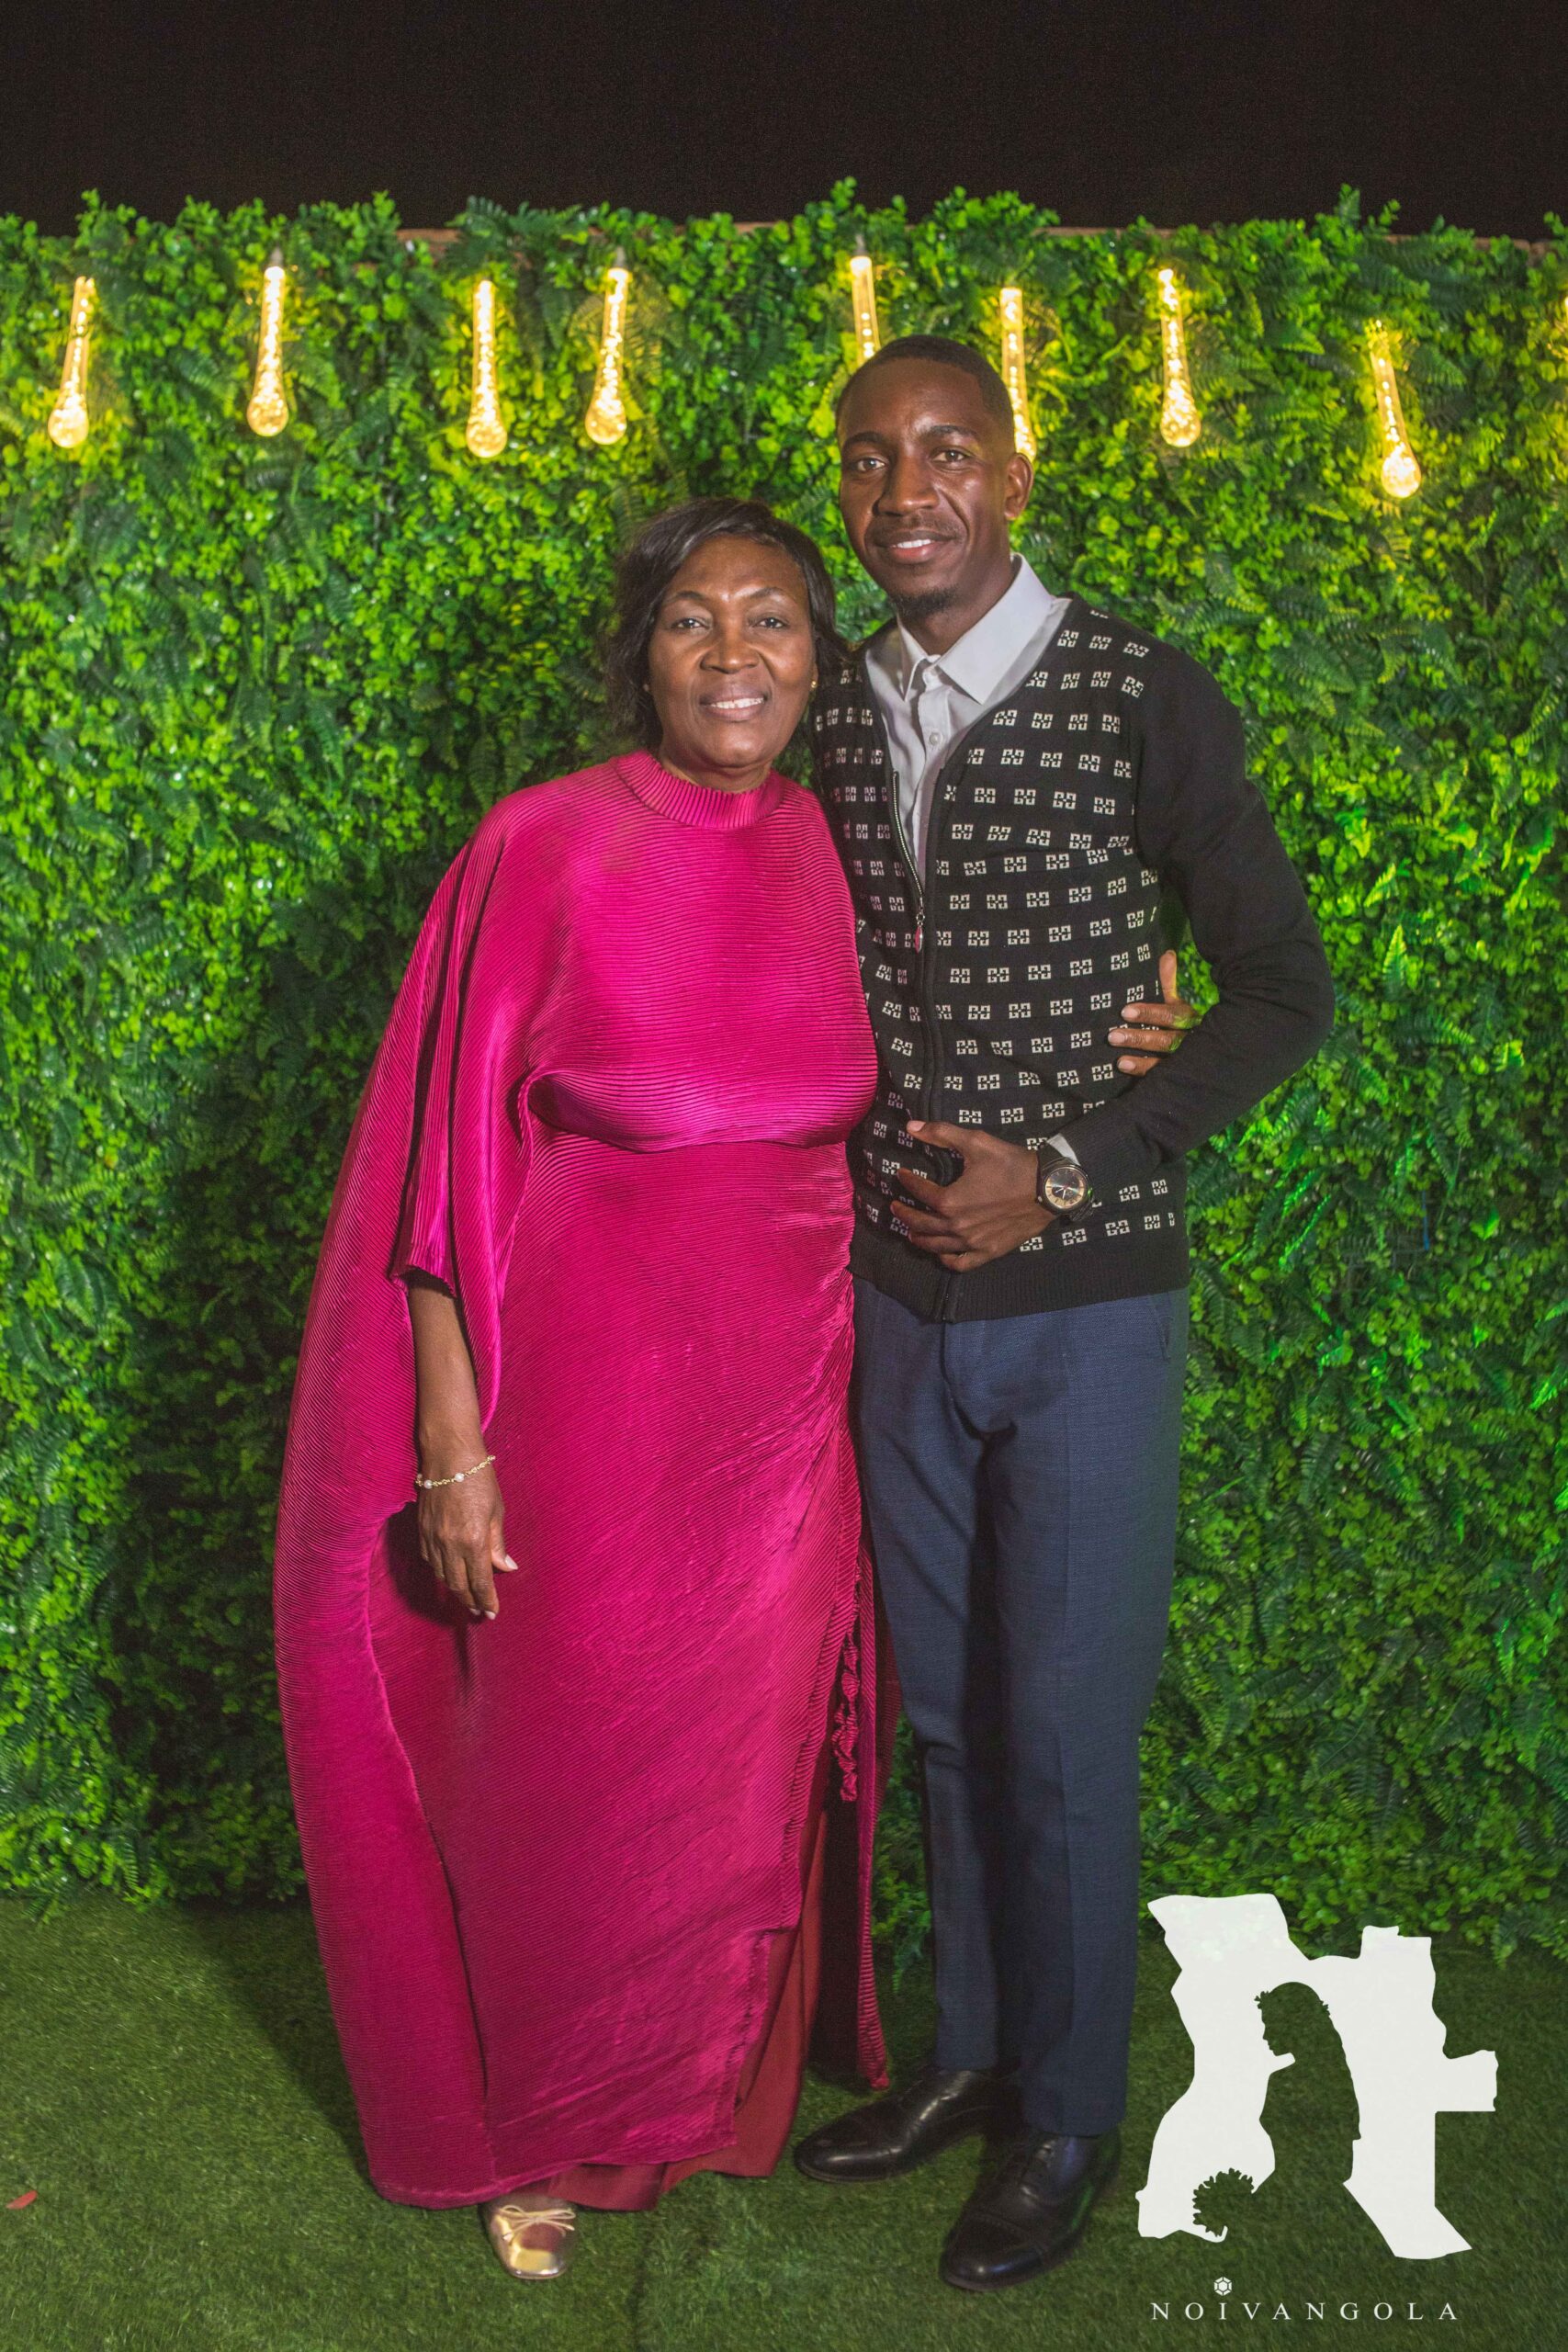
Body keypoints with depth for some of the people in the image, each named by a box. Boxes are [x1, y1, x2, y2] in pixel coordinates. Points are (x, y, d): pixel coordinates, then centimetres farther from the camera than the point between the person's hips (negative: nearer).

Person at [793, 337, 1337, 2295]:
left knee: (1065, 1732, 4)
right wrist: (871, 1173, 0)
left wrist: (1064, 1171, -14)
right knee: (944, 1710, 16)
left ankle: (1070, 2119, 26)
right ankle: (975, 2051, 36)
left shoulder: (1145, 702, -9)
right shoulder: (841, 717, 5)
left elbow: (1285, 993, -7)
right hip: (897, 1294, 4)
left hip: (1085, 1300, -4)